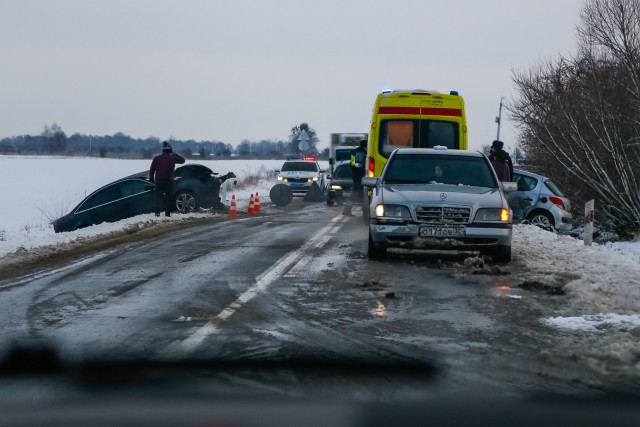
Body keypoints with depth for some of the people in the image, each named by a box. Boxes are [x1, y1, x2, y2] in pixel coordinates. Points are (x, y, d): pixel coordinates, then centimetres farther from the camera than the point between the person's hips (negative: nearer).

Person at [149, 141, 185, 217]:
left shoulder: (156, 158, 3)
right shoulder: (172, 158, -2)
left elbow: (151, 170, 3)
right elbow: (182, 160, 13)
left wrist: (151, 179, 9)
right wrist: (174, 154, 15)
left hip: (158, 181, 1)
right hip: (168, 181, -1)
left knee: (158, 196, 4)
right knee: (168, 197, 9)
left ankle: (157, 212, -10)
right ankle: (167, 212, 6)